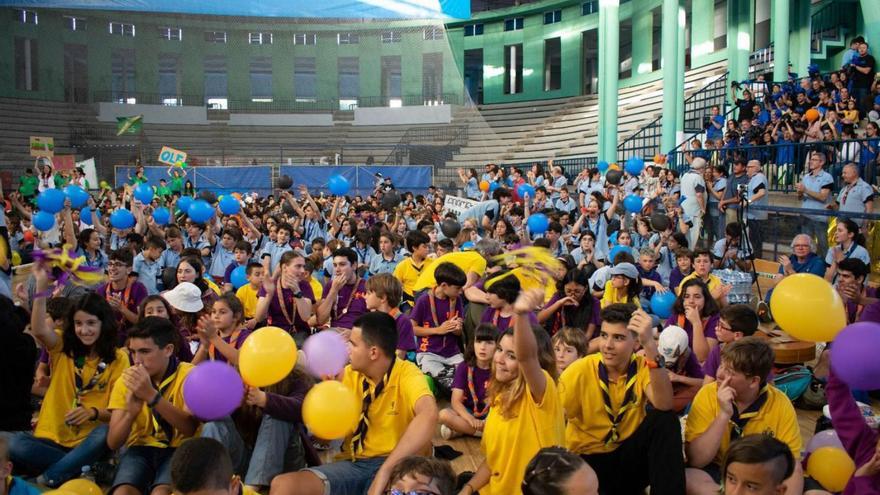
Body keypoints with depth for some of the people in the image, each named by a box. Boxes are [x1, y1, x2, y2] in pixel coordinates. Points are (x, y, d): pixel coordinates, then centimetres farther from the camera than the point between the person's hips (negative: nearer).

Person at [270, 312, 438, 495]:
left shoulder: (406, 374, -10)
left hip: (395, 465, -4)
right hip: (354, 463, 4)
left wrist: (385, 471, -35)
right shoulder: (349, 374, 5)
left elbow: (428, 415, -31)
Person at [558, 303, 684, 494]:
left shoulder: (643, 367, -9)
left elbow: (664, 406, -30)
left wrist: (651, 345, -38)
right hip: (587, 460, -3)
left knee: (664, 419, -23)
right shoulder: (579, 371, -13)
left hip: (630, 457, 4)